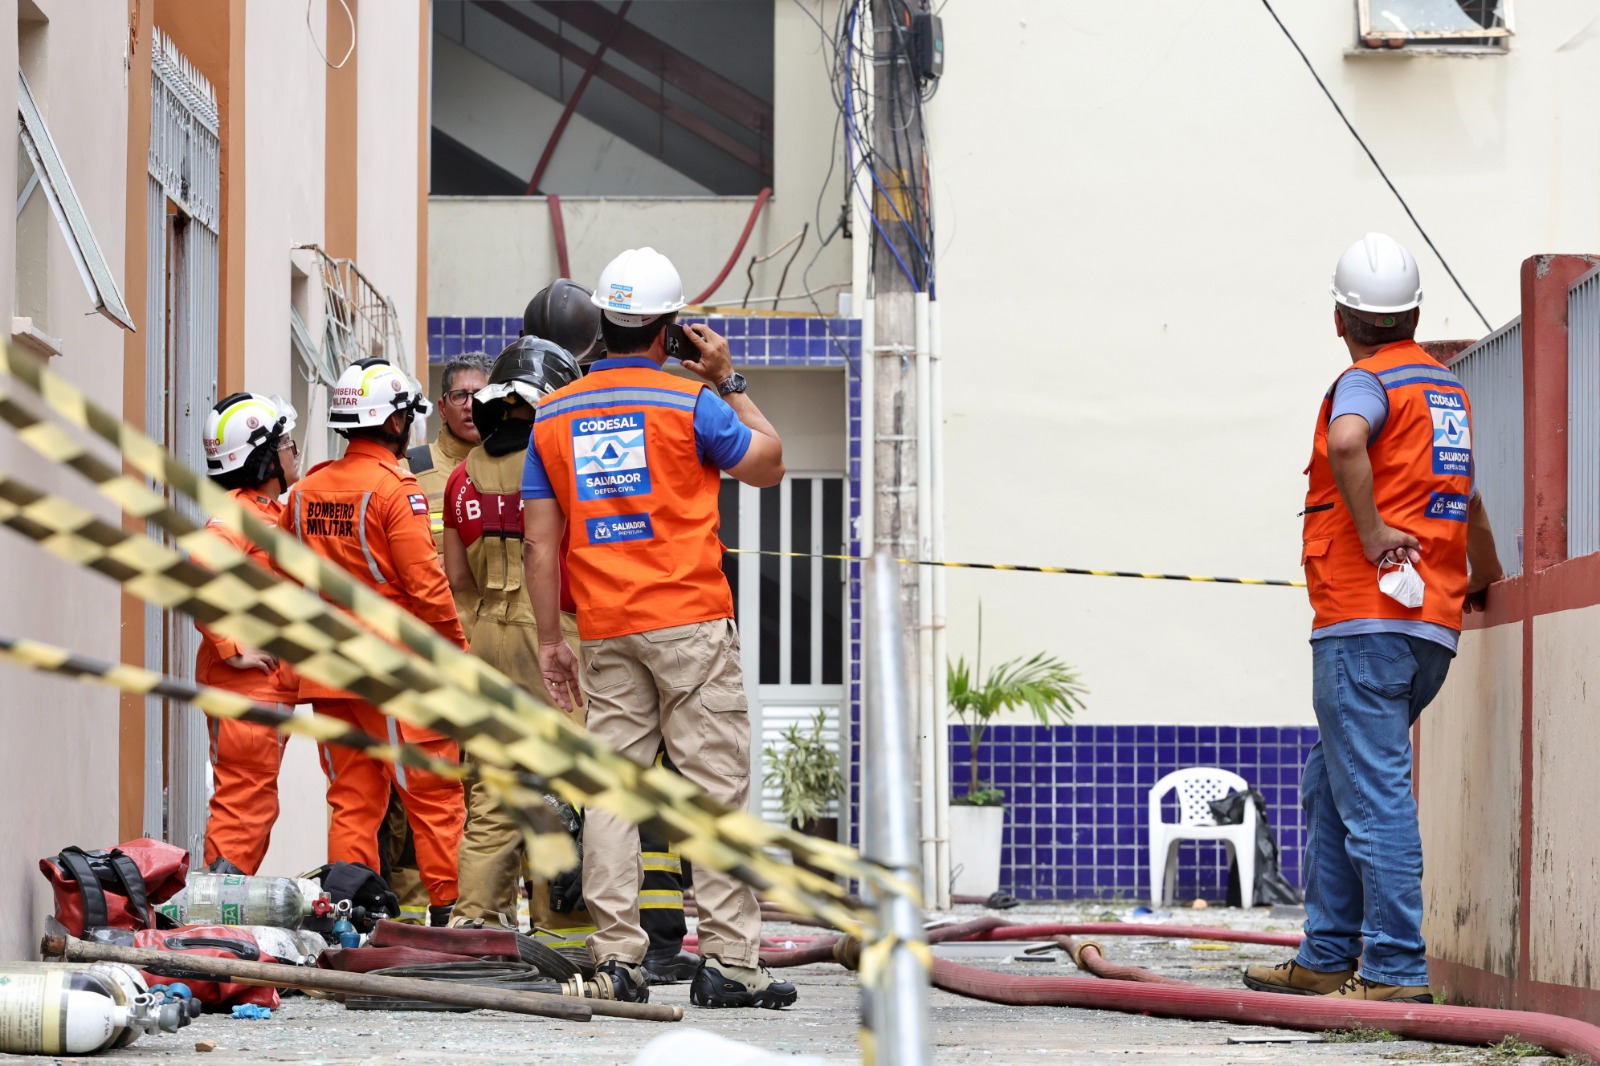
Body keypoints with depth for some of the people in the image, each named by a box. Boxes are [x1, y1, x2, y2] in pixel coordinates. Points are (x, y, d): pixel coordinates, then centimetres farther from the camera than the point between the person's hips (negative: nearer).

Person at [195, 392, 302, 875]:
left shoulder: (273, 511, 17)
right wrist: (232, 649, -23)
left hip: (273, 685, 10)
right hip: (244, 686, -10)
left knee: (254, 804, 12)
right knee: (245, 800, -10)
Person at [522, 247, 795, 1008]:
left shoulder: (554, 416, 8)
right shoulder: (690, 402, -5)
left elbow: (541, 540, 6)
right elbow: (768, 465, 9)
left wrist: (549, 641, 10)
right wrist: (729, 382, 14)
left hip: (606, 632, 4)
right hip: (690, 619, -4)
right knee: (717, 786, -2)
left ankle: (615, 958, -1)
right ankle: (728, 961, -5)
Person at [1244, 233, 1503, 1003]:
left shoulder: (1367, 381, -6)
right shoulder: (1447, 387, 20)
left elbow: (1347, 441, -32)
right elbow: (1469, 501, 35)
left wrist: (1372, 532, -20)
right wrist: (1484, 581, 50)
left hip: (1366, 620, -9)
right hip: (1433, 626, 9)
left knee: (1373, 794, -9)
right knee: (1331, 788, 17)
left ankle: (1396, 968, -13)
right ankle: (1326, 957, 19)